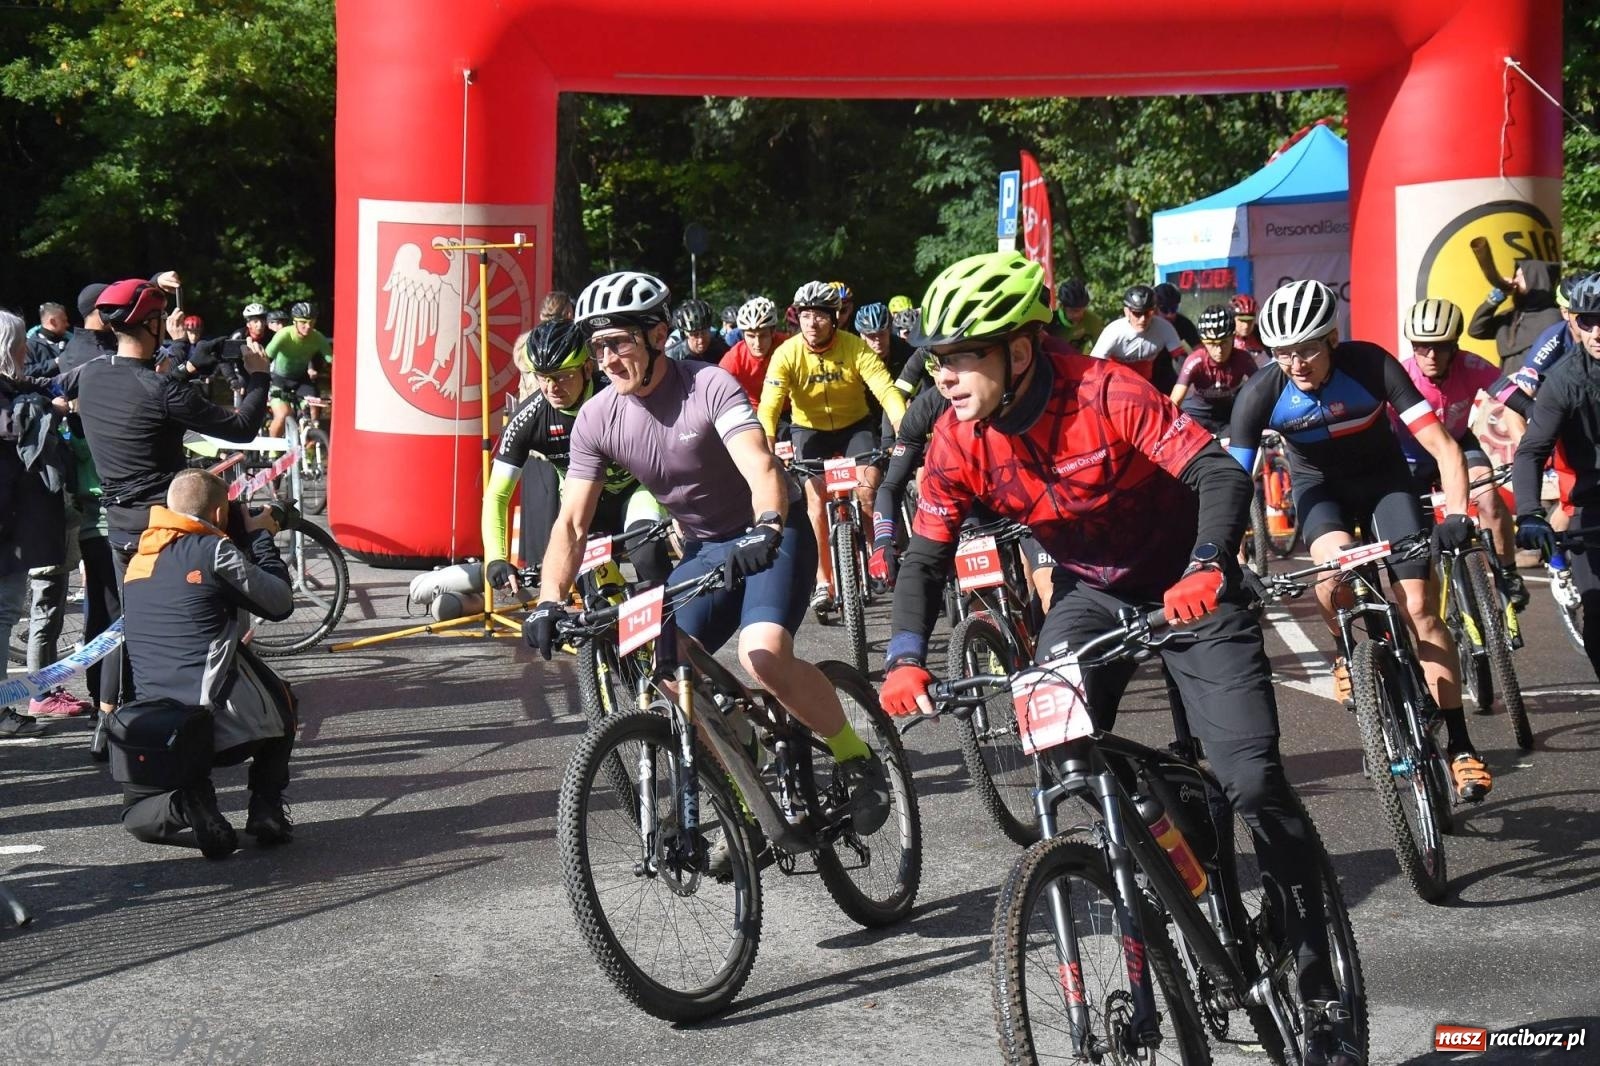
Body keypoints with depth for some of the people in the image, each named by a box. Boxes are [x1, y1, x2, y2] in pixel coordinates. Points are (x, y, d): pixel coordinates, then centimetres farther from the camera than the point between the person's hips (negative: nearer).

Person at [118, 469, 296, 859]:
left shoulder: (139, 559, 15)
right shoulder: (214, 551, -7)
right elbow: (281, 603, 0)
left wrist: (250, 541, 25)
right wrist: (260, 538, 13)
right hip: (223, 720, -4)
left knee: (137, 812, 29)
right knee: (280, 702, 32)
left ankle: (184, 805, -6)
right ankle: (267, 812, 15)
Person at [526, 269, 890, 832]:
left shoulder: (710, 387, -22)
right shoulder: (597, 418, -8)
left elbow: (762, 469, -35)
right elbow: (572, 520, -9)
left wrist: (766, 531, -56)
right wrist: (549, 601, -24)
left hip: (770, 537, -6)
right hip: (705, 549, 6)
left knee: (763, 656, -29)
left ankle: (857, 758, -5)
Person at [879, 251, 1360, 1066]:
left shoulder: (1107, 395, -28)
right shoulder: (959, 440, -14)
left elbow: (1221, 474, -34)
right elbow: (926, 555, -11)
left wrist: (1206, 568, -53)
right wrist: (906, 657, -28)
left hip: (1186, 588, -4)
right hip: (1091, 594, 4)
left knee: (1253, 782, -13)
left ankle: (1318, 987, 2)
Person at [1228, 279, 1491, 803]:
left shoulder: (1371, 365, -29)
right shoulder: (1261, 395, -26)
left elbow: (1443, 447, -28)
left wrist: (1456, 514, -43)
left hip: (1383, 478, 0)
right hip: (1318, 484, 0)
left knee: (1420, 607, -13)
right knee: (1337, 562, -34)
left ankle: (1460, 747, -5)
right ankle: (1346, 653, -2)